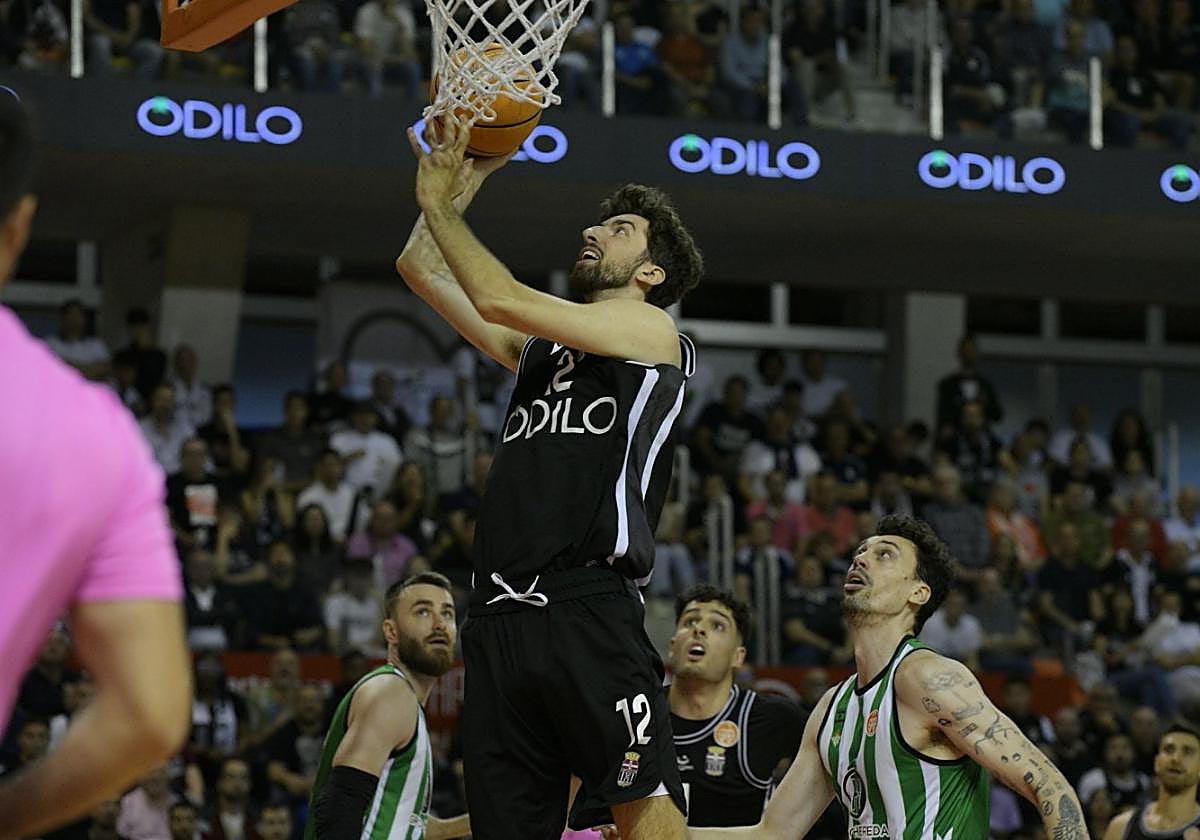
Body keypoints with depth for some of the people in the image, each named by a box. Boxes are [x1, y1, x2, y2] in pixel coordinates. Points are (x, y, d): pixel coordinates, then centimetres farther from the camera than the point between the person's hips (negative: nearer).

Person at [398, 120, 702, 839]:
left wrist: (439, 204, 6)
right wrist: (458, 185, 19)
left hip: (587, 609, -6)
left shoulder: (650, 329, 6)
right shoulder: (539, 346, 25)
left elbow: (501, 299, -3)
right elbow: (421, 270, 27)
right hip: (500, 615, 6)